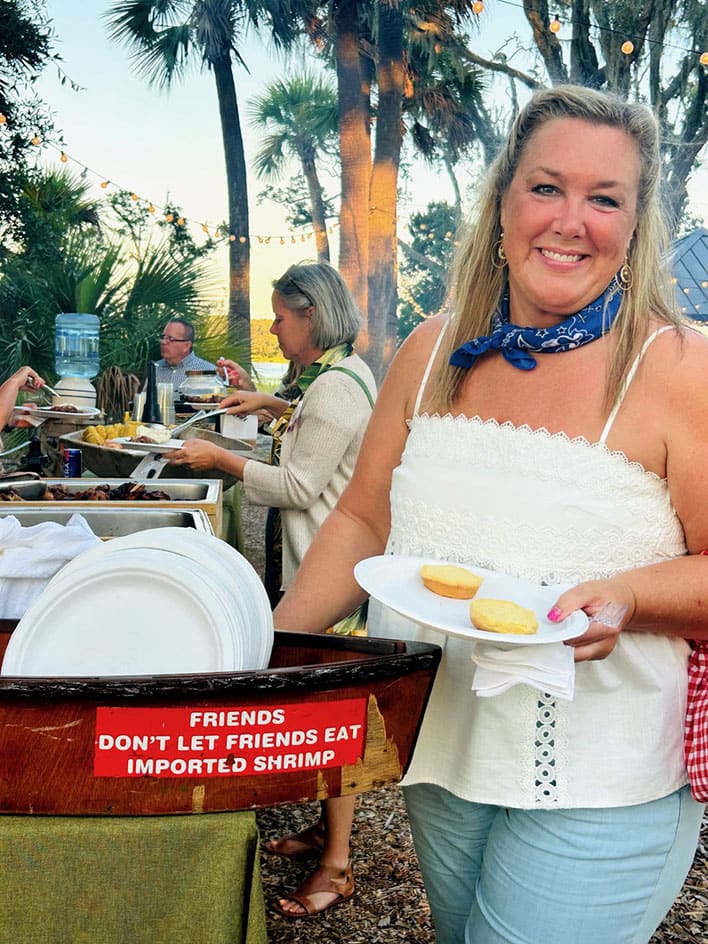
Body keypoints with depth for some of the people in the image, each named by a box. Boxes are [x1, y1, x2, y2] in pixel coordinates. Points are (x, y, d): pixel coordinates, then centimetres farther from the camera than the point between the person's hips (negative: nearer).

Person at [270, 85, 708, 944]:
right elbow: (362, 520, 6)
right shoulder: (434, 353, 1)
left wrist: (627, 598, -27)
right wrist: (274, 638, -3)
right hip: (438, 752, 5)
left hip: (600, 783, -4)